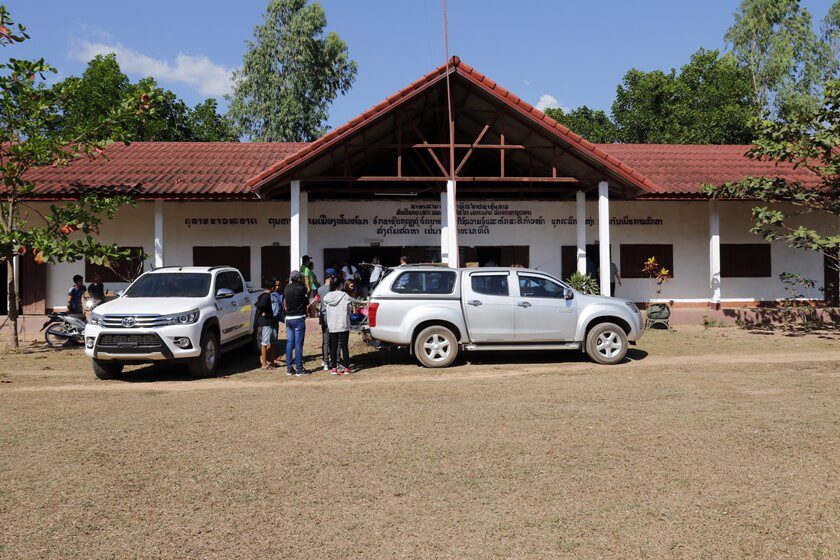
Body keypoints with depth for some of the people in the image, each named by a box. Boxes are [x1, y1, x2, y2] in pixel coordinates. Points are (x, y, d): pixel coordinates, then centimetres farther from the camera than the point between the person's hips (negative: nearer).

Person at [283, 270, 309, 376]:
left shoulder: (286, 289, 6)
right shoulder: (301, 288, -10)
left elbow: (284, 304, 14)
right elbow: (307, 302, 1)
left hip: (288, 318, 5)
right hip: (299, 318, -5)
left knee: (289, 343, 9)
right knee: (298, 344, -3)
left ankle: (289, 369, 11)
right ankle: (299, 369, -1)